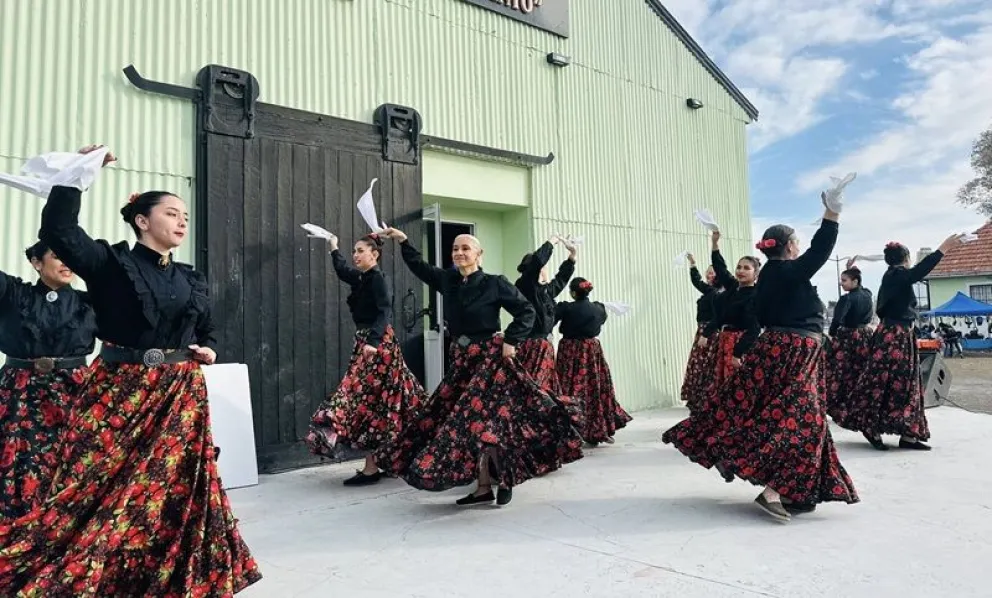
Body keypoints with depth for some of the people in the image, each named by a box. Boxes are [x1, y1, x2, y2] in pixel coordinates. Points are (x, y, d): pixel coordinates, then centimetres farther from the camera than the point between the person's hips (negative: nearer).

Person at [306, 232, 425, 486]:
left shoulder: (378, 278, -12)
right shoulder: (362, 278, 13)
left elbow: (385, 313, -25)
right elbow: (343, 271, 36)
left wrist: (373, 342, -37)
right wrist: (334, 248, 44)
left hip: (377, 345, -9)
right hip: (367, 343, 9)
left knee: (368, 400, -6)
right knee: (379, 402, 12)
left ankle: (371, 468, 0)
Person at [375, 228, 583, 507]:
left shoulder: (494, 283, -8)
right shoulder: (448, 280, 6)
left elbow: (526, 311, -5)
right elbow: (420, 267, 20)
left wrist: (511, 341, -11)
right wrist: (403, 241, 13)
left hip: (490, 358, -6)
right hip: (461, 360, 6)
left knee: (487, 420, -10)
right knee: (471, 422, 7)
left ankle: (506, 480, 10)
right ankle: (484, 487, 16)